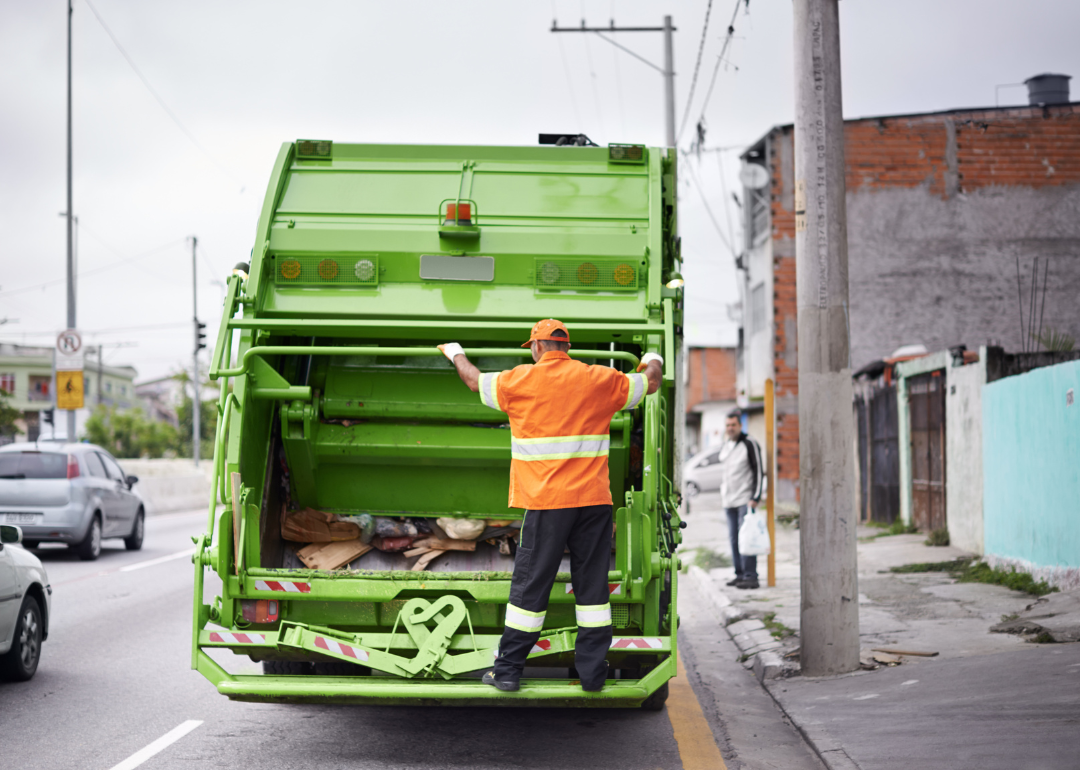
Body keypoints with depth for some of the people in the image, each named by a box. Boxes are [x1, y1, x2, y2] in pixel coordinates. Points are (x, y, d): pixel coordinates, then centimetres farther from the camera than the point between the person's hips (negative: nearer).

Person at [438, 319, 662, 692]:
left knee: (530, 586, 4)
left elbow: (475, 382, 18)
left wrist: (456, 353, 39)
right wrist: (652, 361, 44)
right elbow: (650, 383, 20)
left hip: (547, 501, -2)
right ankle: (592, 672, 10)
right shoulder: (599, 380, 6)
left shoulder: (521, 380, 0)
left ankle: (508, 671, 10)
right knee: (592, 585, 8)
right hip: (595, 500, 2)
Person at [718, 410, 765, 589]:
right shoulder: (724, 447, 17)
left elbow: (759, 472, -8)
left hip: (745, 499, -7)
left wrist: (755, 497, -13)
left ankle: (750, 576, -13)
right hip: (729, 501, 8)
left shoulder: (749, 444, -5)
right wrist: (722, 495, 19)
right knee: (734, 538, 8)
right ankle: (740, 574, 13)